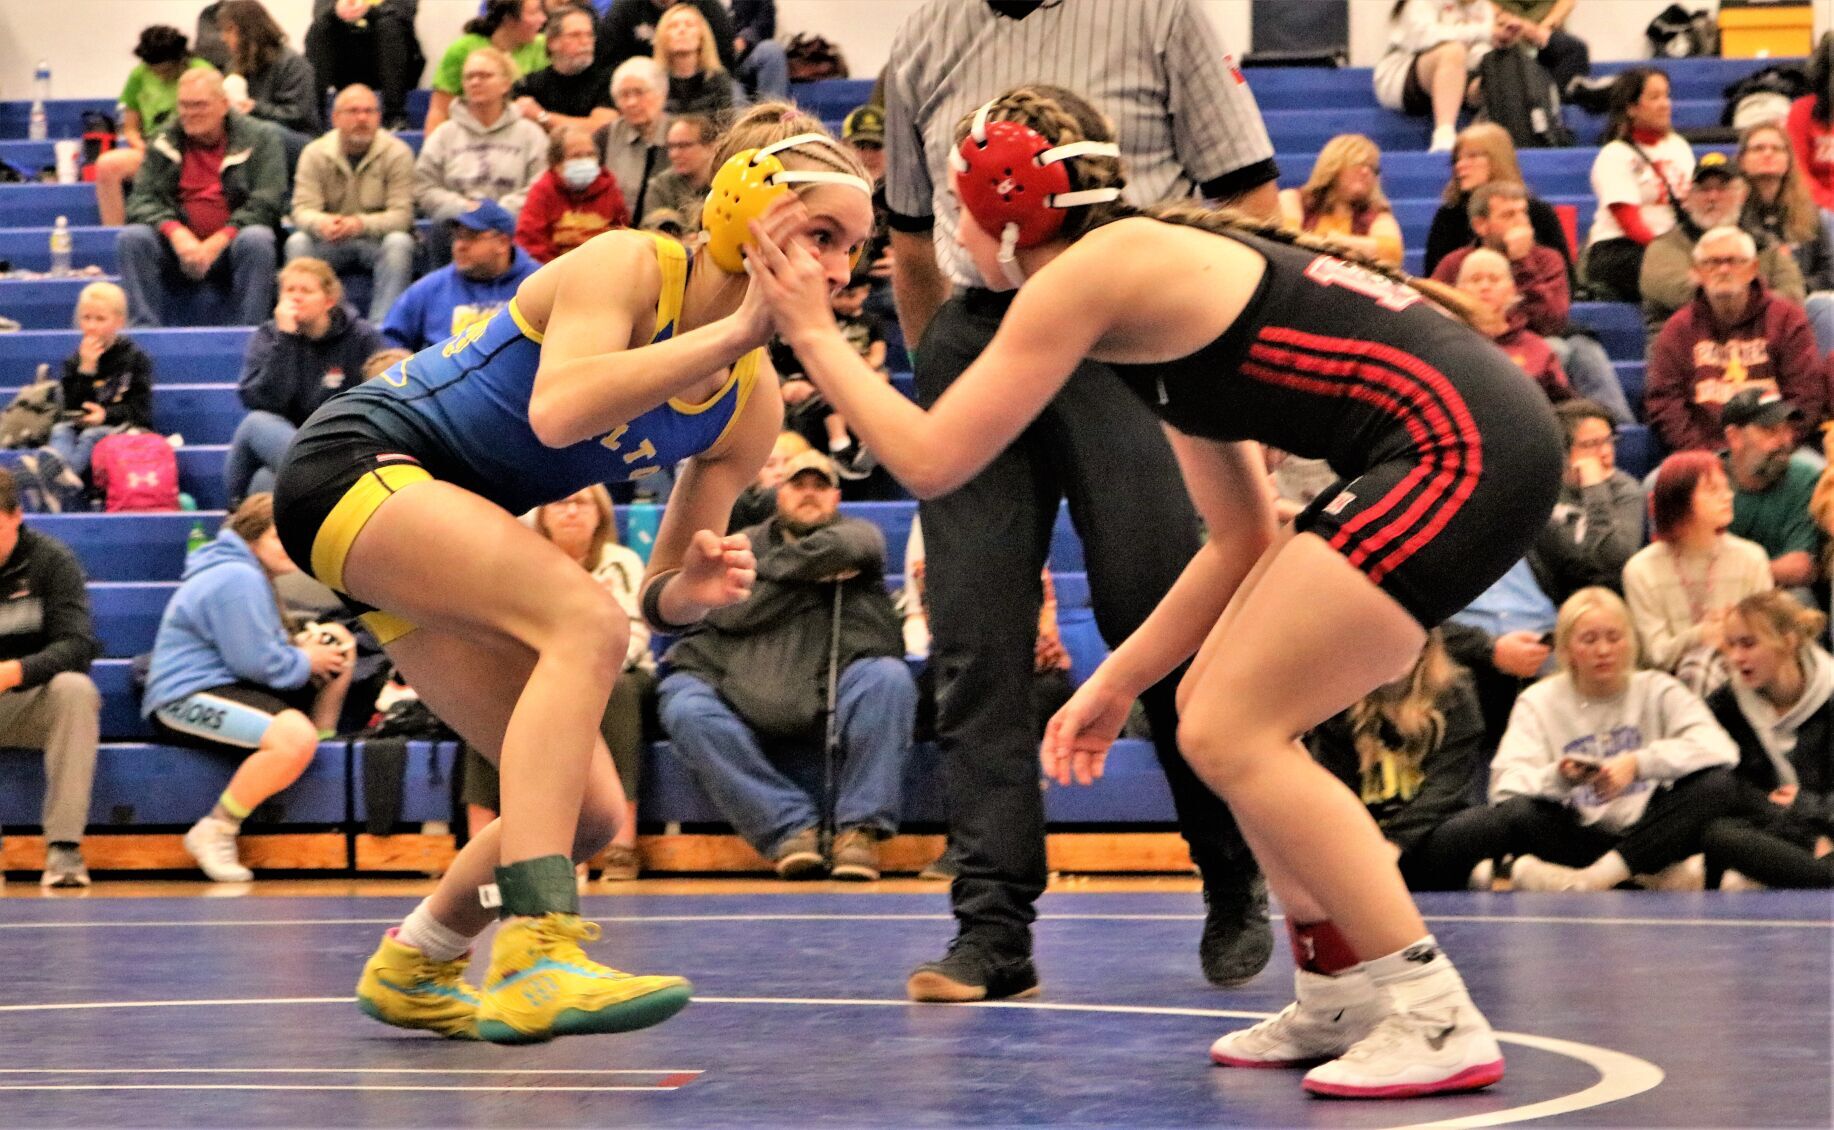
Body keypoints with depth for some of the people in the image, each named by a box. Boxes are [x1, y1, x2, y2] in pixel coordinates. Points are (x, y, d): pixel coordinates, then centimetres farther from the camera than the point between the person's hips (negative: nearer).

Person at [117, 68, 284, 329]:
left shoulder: (259, 139, 1)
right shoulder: (164, 143, 9)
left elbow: (266, 204, -9)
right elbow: (142, 200, 0)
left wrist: (217, 243, -21)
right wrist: (176, 234, -21)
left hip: (229, 248, -2)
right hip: (178, 249, 2)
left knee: (256, 239, -35)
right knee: (131, 238, -24)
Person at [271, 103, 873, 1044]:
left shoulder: (753, 406, 2)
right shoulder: (628, 267, -17)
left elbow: (655, 601, 6)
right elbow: (557, 411, -36)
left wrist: (688, 591, -18)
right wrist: (736, 331, -33)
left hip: (444, 554, 8)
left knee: (590, 815, 0)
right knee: (585, 622, -31)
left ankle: (411, 968, 28)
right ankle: (534, 957, -40)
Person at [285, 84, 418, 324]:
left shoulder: (397, 153, -9)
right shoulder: (315, 154, -2)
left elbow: (401, 215, -17)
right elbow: (303, 210, -10)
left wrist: (361, 224, -37)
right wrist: (322, 223, -36)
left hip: (377, 241, -2)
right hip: (330, 242, 2)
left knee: (399, 242, -33)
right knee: (297, 242, -27)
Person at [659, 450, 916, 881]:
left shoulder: (858, 534, 17)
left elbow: (849, 545, -11)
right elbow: (730, 611, -4)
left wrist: (774, 568, -2)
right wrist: (814, 573, -3)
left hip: (831, 701, -1)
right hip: (749, 707, 1)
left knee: (889, 678, -31)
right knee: (686, 710, -29)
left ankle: (859, 826, -25)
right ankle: (791, 825, -27)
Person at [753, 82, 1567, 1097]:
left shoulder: (1087, 274, -5)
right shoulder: (1157, 273, 22)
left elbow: (930, 459, -5)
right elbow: (1240, 538, 22)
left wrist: (813, 334, 8)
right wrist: (1117, 682, 21)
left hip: (1465, 448, -10)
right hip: (1453, 447, 10)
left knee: (1230, 734, -7)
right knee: (1220, 711, 15)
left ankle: (1435, 1020, -7)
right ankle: (1347, 996, 22)